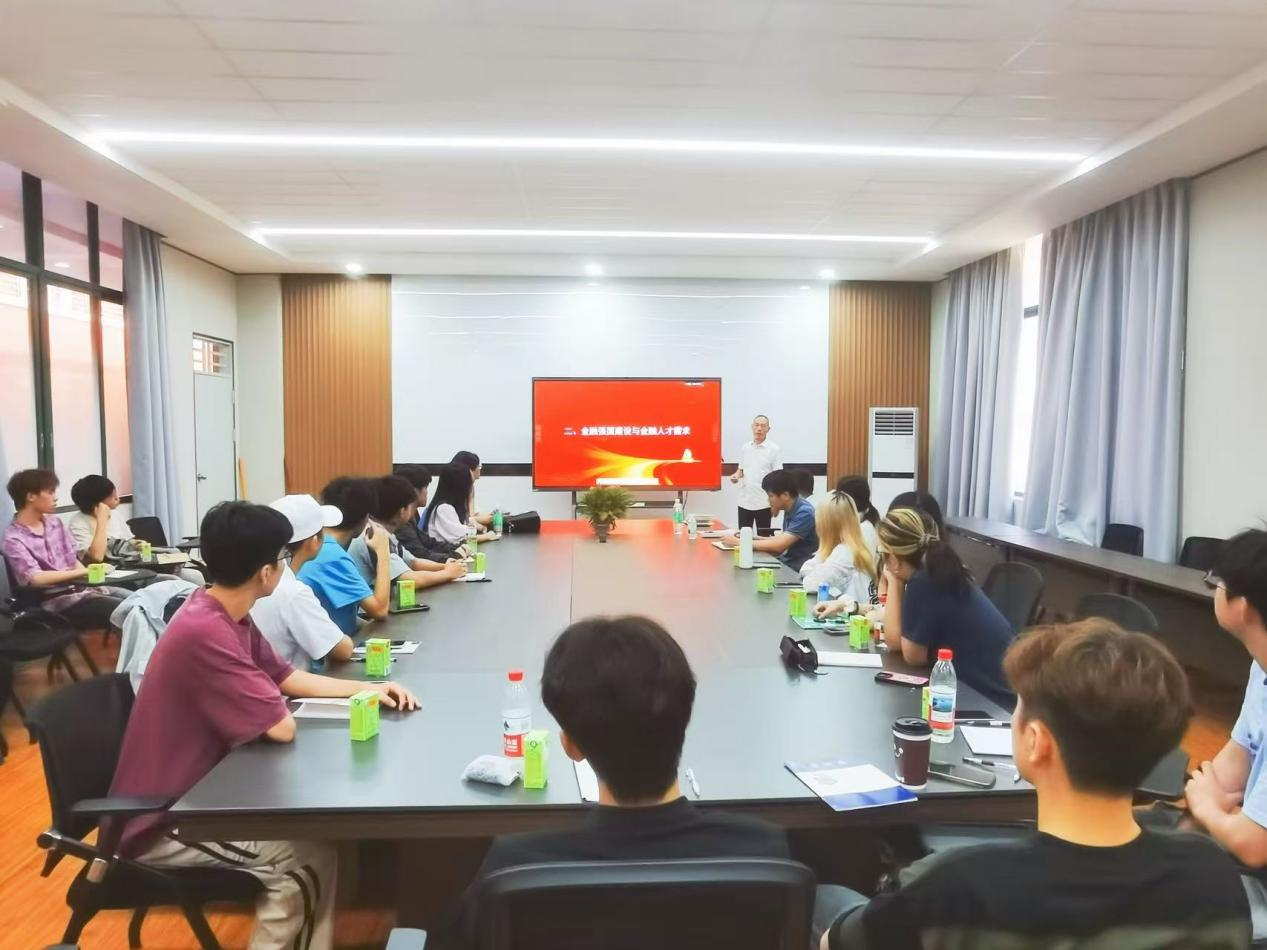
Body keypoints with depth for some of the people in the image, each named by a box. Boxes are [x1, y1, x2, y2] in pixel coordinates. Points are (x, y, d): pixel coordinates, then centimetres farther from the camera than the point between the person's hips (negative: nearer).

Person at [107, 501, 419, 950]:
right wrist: (277, 707, -5)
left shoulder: (228, 616, 2)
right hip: (161, 823, -9)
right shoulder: (205, 632, -31)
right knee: (308, 856, -14)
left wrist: (367, 689, 6)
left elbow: (287, 677, 15)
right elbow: (283, 727, -28)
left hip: (192, 792, 10)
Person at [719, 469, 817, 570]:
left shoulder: (804, 513, -21)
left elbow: (778, 545, -26)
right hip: (786, 563, 7)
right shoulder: (790, 509, 6)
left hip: (797, 571, -7)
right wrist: (752, 538, -1)